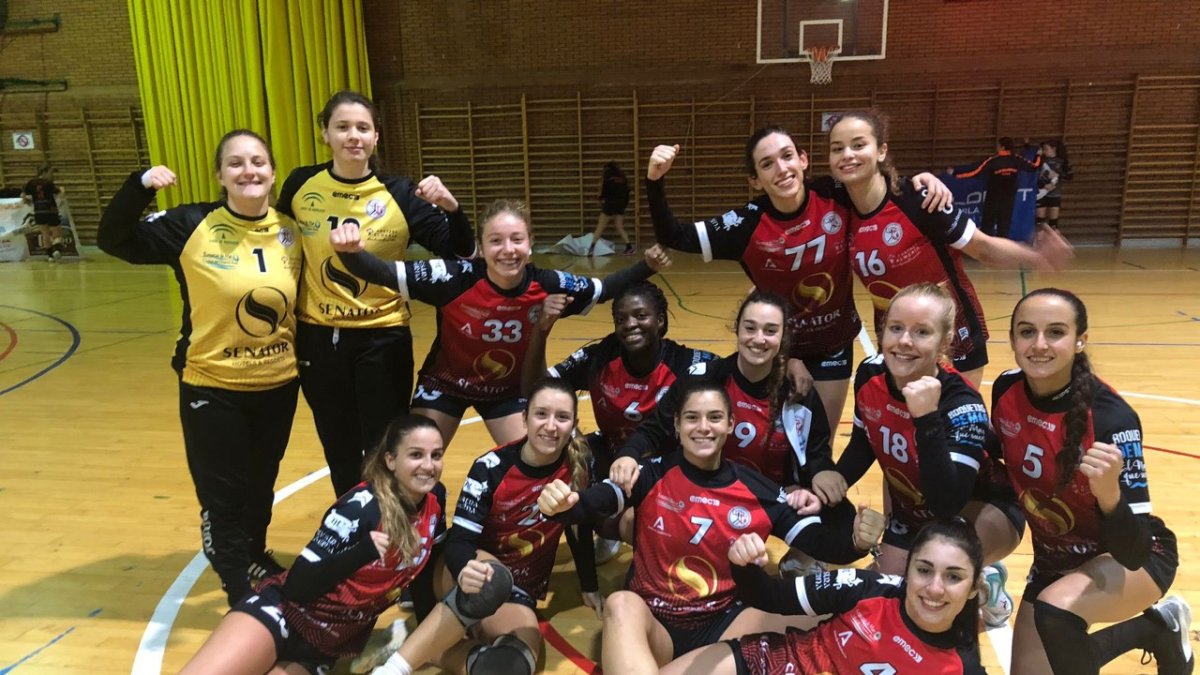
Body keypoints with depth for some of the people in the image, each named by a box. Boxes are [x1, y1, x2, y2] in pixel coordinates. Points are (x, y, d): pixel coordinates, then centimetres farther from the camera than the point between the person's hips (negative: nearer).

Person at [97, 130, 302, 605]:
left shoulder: (291, 230, -1)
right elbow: (113, 240, -10)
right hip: (212, 386, -3)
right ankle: (239, 593, 21)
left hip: (278, 383, 3)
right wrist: (140, 187, -22)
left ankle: (255, 554, 44)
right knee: (222, 494, 4)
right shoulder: (192, 226, -10)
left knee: (262, 482, 20)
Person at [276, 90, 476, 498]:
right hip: (318, 340, 3)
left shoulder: (398, 194, -9)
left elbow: (459, 254, -9)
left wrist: (451, 208, -26)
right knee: (340, 456, 17)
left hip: (382, 340, -2)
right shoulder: (301, 185, -3)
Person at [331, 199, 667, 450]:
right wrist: (351, 252, -50)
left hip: (508, 389, 2)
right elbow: (381, 274, -30)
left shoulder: (547, 286, -24)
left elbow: (604, 289, -6)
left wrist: (647, 266, -19)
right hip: (445, 384, -1)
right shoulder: (456, 278, -32)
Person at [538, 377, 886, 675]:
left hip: (723, 625, 2)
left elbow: (818, 542, -5)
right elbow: (594, 503, -20)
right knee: (621, 605, -36)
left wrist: (855, 540, -28)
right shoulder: (652, 475, -5)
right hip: (654, 625, -2)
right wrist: (560, 504, -43)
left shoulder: (758, 490, 0)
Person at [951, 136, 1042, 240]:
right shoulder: (1016, 159, -3)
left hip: (993, 197, -3)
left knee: (987, 224, 2)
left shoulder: (992, 160, -14)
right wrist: (1039, 155, 29)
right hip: (1009, 197, 3)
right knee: (1004, 225, 7)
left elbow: (974, 172, -16)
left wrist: (955, 173, -10)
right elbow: (1034, 166, 8)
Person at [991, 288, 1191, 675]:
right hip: (1055, 557, 6)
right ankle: (1156, 628, 31)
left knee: (1054, 610, -34)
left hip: (1135, 558, -5)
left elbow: (1134, 551, -32)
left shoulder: (1111, 417, -31)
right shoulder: (1006, 391, -16)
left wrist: (1109, 493, -50)